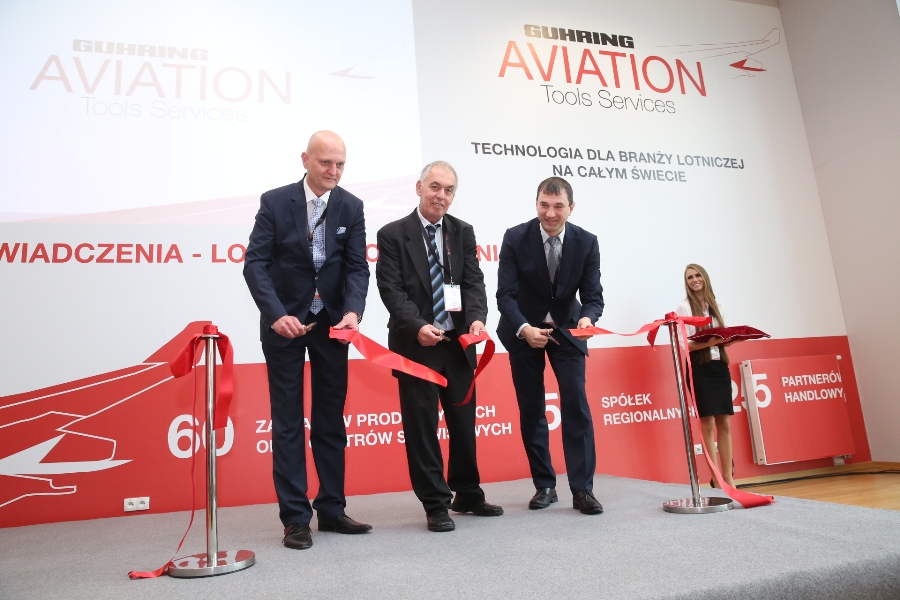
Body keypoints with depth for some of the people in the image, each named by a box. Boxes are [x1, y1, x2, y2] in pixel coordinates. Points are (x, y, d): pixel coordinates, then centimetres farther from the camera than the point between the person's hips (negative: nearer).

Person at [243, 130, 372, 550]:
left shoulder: (351, 207, 0)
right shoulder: (275, 202, -7)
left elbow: (357, 267, -4)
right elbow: (255, 264, -11)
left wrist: (353, 311, -23)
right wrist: (277, 315, -25)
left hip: (332, 323, 3)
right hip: (284, 322, -2)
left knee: (331, 419, 9)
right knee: (288, 420, 2)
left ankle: (331, 509, 20)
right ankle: (295, 517, 11)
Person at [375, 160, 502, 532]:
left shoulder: (463, 232, 8)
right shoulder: (393, 234, -3)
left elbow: (473, 281, 0)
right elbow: (391, 290, -11)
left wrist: (477, 317, -19)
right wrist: (418, 327, -25)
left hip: (458, 343, 4)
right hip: (415, 345, -4)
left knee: (464, 422, 15)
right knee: (422, 427, 3)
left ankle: (468, 495, 33)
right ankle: (435, 504, 18)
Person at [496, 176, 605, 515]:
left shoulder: (586, 242, -11)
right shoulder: (515, 238, -16)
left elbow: (593, 295, -12)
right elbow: (505, 294, -20)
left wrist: (587, 317, -36)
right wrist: (524, 329, -37)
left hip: (567, 329, 1)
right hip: (524, 331, 0)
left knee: (576, 404, -8)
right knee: (531, 410, 5)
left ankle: (582, 489, 1)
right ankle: (545, 486, 18)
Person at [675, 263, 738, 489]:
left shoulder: (716, 306, 15)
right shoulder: (684, 308, -1)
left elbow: (723, 337, 17)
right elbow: (684, 345, -9)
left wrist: (729, 339, -6)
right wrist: (708, 342, -24)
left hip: (720, 365, 5)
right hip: (699, 368, -5)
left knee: (725, 423, 5)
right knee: (708, 423, -4)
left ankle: (728, 476, 12)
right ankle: (715, 477, 3)